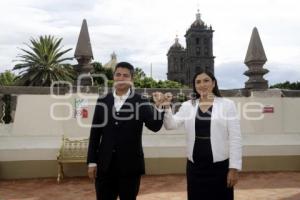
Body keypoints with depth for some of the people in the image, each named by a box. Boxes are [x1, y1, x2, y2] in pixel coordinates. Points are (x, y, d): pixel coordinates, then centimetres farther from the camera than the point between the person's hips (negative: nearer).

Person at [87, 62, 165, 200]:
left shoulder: (141, 102, -4)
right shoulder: (102, 101, 3)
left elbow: (155, 126, -13)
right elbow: (95, 133, 5)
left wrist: (159, 106, -30)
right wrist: (92, 161, 3)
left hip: (130, 165, -2)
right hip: (105, 165, 2)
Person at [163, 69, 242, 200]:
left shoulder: (227, 105, -3)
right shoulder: (187, 106, 5)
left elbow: (235, 138, -5)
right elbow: (171, 125, -2)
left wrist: (234, 167, -8)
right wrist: (166, 107, -17)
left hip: (220, 166, -2)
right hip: (195, 166, 3)